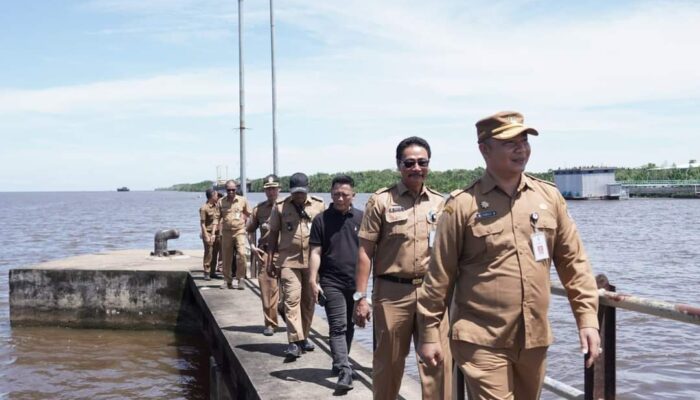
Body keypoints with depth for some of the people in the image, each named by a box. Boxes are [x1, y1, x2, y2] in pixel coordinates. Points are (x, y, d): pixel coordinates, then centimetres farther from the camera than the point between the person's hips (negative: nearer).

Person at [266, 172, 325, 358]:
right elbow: (273, 233, 7)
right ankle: (294, 341, -12)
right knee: (292, 299, -11)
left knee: (309, 300, 9)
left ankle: (303, 337, 23)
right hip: (288, 261, -2)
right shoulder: (280, 207, 2)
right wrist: (270, 260, 4)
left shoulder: (318, 205, 5)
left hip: (312, 261, 2)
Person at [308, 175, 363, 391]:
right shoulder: (322, 220, 1)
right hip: (332, 283, -3)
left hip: (356, 282, 3)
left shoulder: (361, 218, 5)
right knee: (337, 327, -8)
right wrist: (312, 280, -10)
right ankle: (344, 371, -11)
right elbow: (316, 252, -2)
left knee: (349, 326, 15)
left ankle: (340, 362, 31)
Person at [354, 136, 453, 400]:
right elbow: (365, 251, -2)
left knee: (437, 360, 2)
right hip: (392, 292, -2)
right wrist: (360, 297, -6)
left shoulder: (439, 203, 9)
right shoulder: (381, 201, -1)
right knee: (388, 361, 11)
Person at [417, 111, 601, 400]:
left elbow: (573, 262, 9)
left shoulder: (549, 197, 5)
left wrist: (588, 319, 3)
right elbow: (440, 274, -3)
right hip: (482, 341, -4)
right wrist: (430, 333, -1)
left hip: (534, 339, 5)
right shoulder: (463, 204, -7)